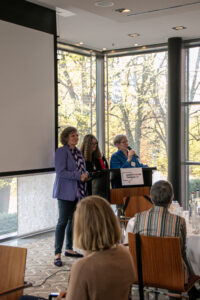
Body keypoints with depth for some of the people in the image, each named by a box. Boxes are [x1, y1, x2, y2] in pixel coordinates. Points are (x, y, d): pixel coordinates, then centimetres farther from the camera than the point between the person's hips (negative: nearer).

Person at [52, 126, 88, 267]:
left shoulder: (78, 151, 15)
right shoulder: (61, 151, -9)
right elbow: (60, 171, -17)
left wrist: (85, 174, 0)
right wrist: (79, 176, -20)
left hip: (78, 192, 8)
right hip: (66, 192, -8)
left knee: (73, 220, 12)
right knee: (63, 221, -7)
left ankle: (69, 249, 24)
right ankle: (57, 254, -1)